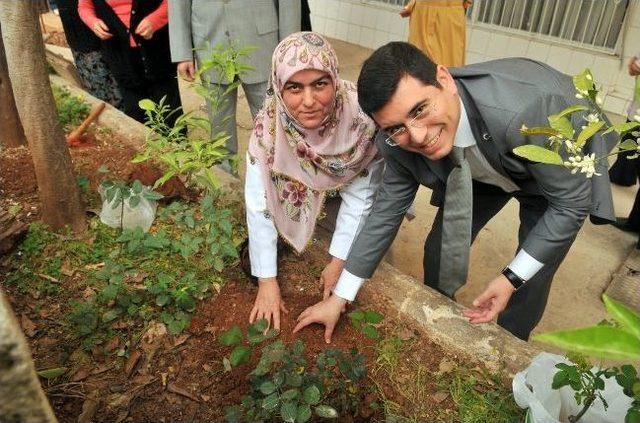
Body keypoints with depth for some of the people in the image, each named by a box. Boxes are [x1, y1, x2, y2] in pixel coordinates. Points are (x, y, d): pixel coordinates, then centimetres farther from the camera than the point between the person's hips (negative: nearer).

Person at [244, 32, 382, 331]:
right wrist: (267, 280, -27)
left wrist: (339, 262, -21)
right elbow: (258, 203, -28)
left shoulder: (360, 115, -36)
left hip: (349, 180, 0)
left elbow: (359, 197, -25)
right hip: (302, 187, 1)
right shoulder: (269, 125, -33)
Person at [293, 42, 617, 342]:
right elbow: (387, 210, -15)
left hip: (565, 167, -3)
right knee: (440, 249, 4)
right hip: (478, 172, 3)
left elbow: (572, 201, -29)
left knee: (532, 280, -2)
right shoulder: (398, 142, -29)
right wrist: (339, 299, -10)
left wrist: (512, 278, -25)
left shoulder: (527, 111, -45)